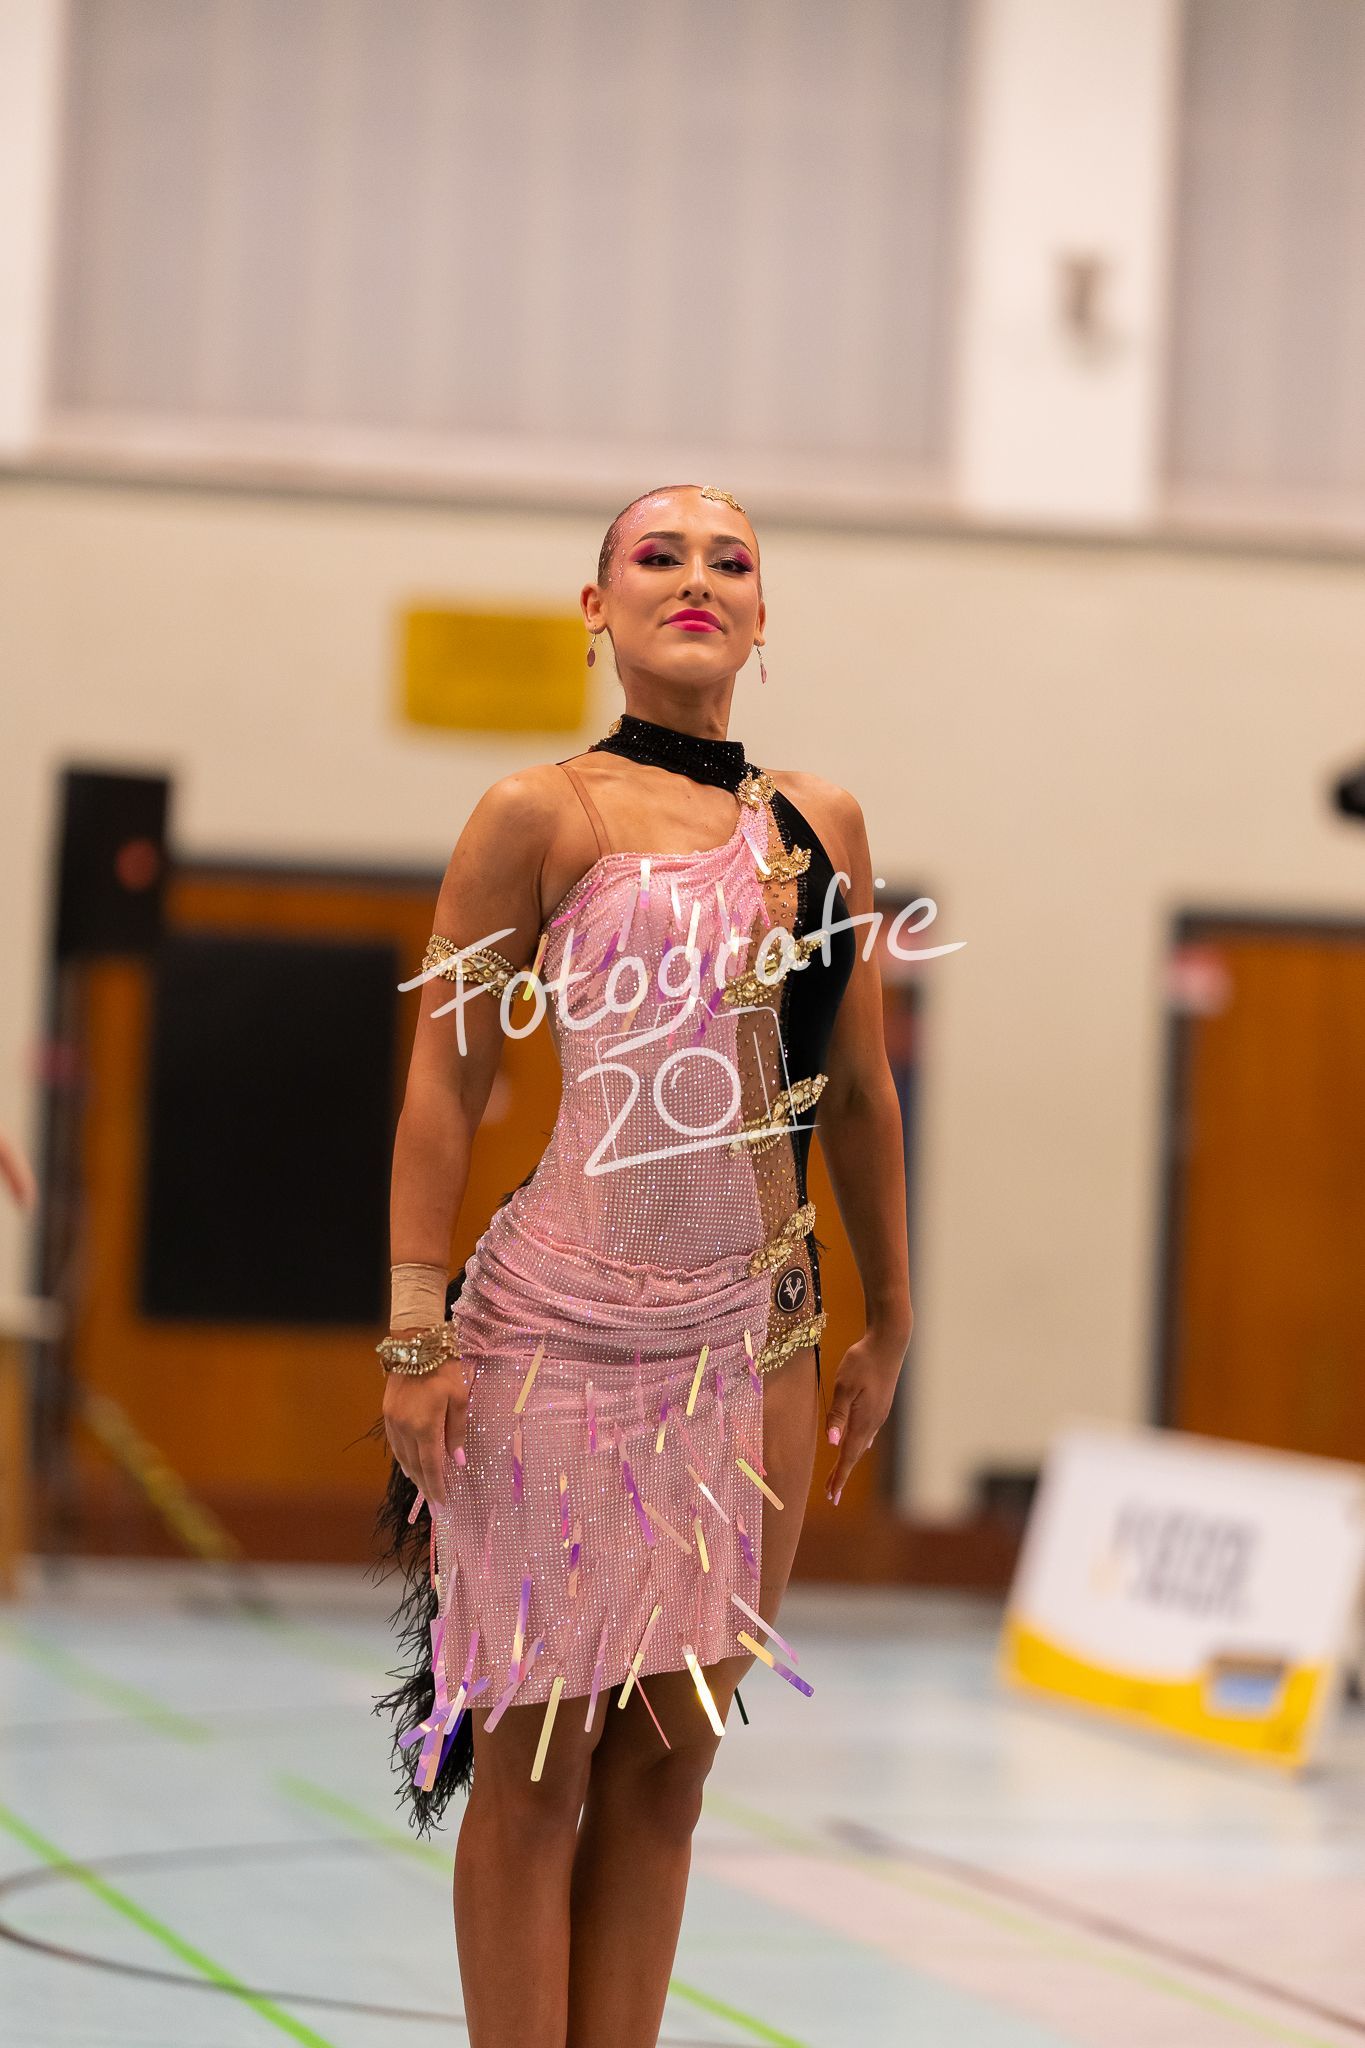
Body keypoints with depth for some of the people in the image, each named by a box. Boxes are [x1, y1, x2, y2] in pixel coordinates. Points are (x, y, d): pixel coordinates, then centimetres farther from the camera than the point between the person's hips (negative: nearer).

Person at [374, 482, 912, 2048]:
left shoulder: (822, 824, 12)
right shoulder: (542, 815, -3)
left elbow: (857, 1091, 19)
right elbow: (444, 1079, -5)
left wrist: (887, 1322, 20)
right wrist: (417, 1338, -10)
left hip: (754, 1339, 5)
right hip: (559, 1334, -5)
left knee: (674, 1756, 8)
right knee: (539, 1757, 0)